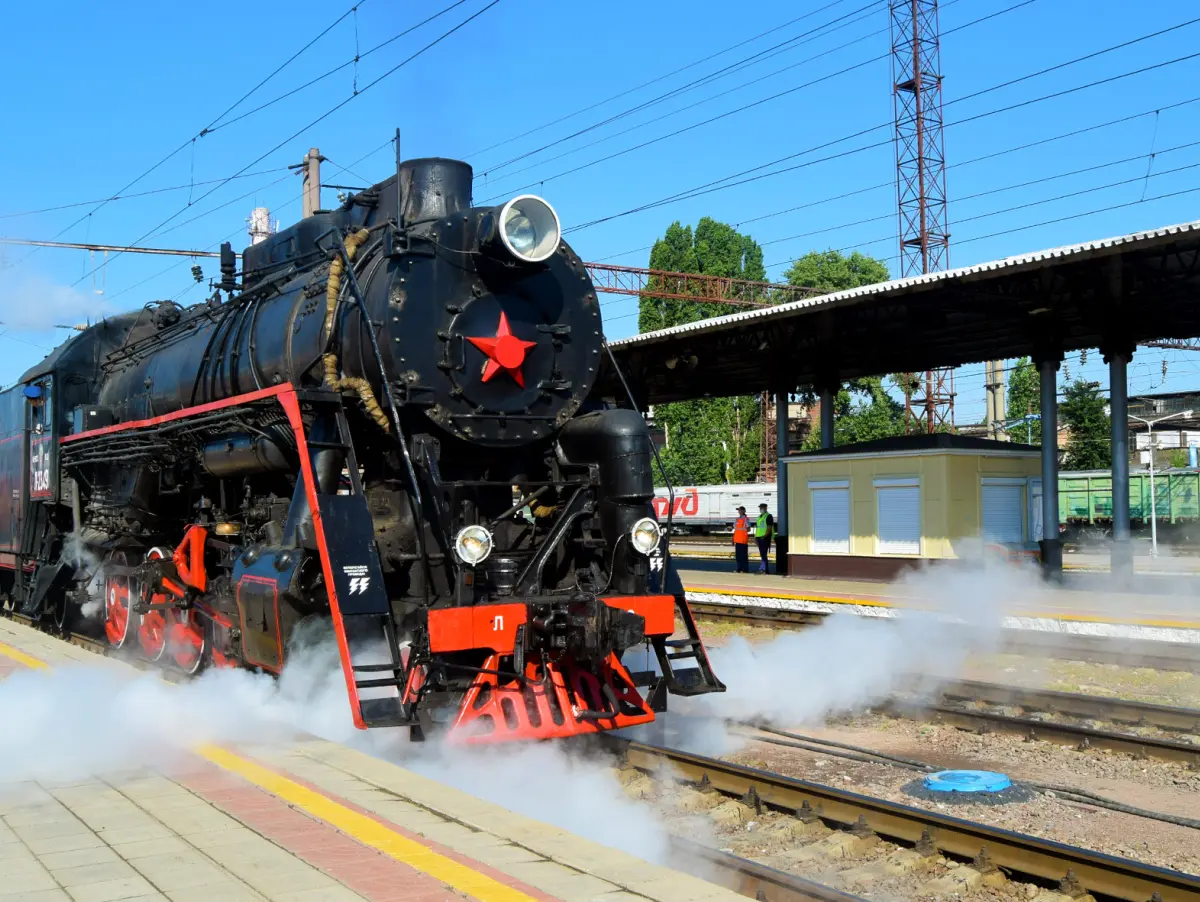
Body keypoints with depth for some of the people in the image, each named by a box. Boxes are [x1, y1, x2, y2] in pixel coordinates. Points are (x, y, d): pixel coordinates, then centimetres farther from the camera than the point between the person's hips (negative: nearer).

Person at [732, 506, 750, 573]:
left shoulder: (746, 519, -5)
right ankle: (739, 568, 15)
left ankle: (745, 569, -2)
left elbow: (748, 529, -7)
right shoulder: (737, 519, 16)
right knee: (738, 555, 9)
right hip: (737, 540, 7)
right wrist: (733, 539, 18)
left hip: (743, 540, -7)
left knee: (744, 555, -5)